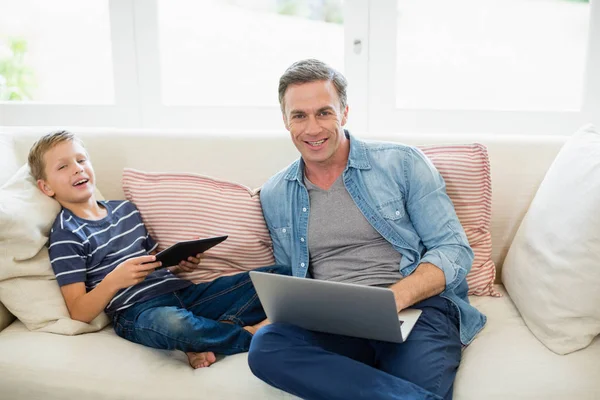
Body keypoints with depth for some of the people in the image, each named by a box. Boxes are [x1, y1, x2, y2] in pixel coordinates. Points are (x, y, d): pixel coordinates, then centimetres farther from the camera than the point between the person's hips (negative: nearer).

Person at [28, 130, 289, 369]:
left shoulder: (126, 209, 20)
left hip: (183, 291, 7)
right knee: (172, 323, -45)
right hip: (136, 312, -7)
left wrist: (181, 262, 5)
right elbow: (79, 314, -5)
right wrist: (114, 280, -22)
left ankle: (205, 338, -20)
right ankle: (251, 334, -17)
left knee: (278, 274, -5)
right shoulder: (66, 234, 1)